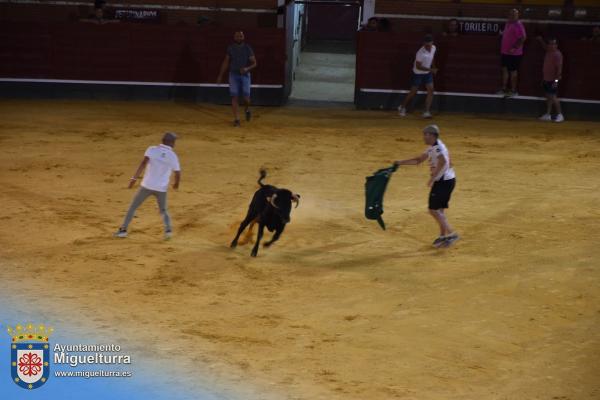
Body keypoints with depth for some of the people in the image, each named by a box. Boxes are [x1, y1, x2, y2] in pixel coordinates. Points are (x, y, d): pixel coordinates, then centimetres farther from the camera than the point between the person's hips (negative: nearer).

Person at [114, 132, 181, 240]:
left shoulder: (152, 149, -3)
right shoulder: (173, 156, 0)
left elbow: (144, 163, -18)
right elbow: (178, 174, 4)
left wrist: (134, 178, -20)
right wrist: (176, 183, 26)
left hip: (147, 186, -1)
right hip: (162, 188, 1)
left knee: (133, 206, 15)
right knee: (163, 210, 21)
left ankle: (123, 230, 11)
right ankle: (168, 229, -2)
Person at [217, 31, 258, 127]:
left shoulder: (247, 48, -2)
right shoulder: (230, 48, 3)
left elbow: (254, 63, -1)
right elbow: (226, 62, 12)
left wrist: (247, 68, -22)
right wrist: (220, 75, 10)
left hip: (245, 75, -1)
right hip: (233, 75, 1)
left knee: (246, 97, -7)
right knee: (234, 97, -5)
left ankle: (247, 110, 27)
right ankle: (236, 119, -1)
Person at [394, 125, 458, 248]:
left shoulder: (438, 147, -16)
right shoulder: (432, 148, 16)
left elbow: (442, 161, -35)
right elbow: (418, 160, 26)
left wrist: (433, 178, -34)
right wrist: (401, 163, 21)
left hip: (444, 181, -10)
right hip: (444, 181, 10)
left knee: (434, 210, -8)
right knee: (439, 210, 16)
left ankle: (451, 233, -10)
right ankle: (443, 236, 24)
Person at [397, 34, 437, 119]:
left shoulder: (433, 48, -7)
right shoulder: (421, 52, -29)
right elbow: (418, 66, -26)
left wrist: (433, 68, 17)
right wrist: (430, 70, -30)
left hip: (427, 73, 6)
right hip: (418, 73, -6)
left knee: (431, 90, -8)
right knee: (413, 92, 3)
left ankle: (427, 112, -8)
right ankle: (402, 108, 25)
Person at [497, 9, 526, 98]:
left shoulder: (518, 25, -20)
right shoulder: (508, 23, 8)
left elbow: (523, 38, -25)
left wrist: (514, 48, -27)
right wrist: (502, 33, 7)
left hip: (514, 53, -9)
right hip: (505, 52, 9)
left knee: (513, 71, 2)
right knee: (505, 69, 16)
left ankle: (513, 91, 14)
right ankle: (504, 89, 27)